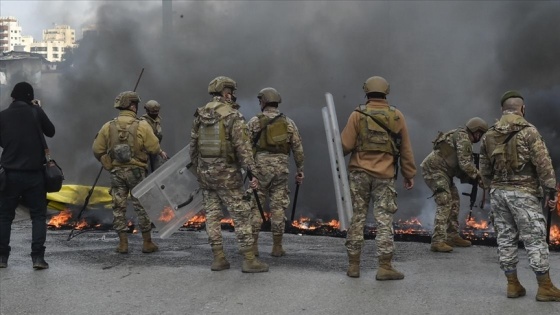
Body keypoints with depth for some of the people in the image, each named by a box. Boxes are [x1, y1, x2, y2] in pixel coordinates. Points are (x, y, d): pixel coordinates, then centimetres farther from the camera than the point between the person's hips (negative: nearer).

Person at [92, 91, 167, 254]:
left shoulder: (108, 126, 0)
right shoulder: (142, 126, -9)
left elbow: (97, 150, 1)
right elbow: (153, 147, -8)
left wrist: (108, 164, 16)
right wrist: (161, 153, 14)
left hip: (116, 172, 2)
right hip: (136, 171, -2)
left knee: (119, 207, 8)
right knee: (142, 207, 7)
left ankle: (123, 244, 8)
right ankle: (147, 243, 12)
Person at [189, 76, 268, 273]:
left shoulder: (199, 116, 8)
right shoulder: (232, 116, -11)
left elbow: (193, 145, 12)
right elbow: (243, 147, -16)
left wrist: (196, 168, 22)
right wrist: (252, 173, -15)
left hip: (205, 172, 6)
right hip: (227, 173, -6)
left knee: (212, 215, 10)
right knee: (241, 215, -1)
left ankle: (218, 259, 12)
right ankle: (249, 260, -1)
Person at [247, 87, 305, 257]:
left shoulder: (254, 121, -1)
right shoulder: (288, 123, 6)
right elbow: (298, 148, 5)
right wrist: (300, 170, 11)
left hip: (260, 166, -2)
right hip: (281, 167, 2)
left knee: (255, 206, 4)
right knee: (278, 207, 5)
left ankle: (253, 246, 2)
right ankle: (277, 247, 5)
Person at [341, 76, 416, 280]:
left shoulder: (358, 115, -3)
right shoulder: (397, 116, 3)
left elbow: (345, 146, -5)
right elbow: (405, 149, 8)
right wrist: (409, 174, 15)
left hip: (359, 173, 0)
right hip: (385, 175, 0)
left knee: (357, 218, 7)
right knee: (384, 220, 2)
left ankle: (353, 265, 11)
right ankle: (385, 267, 0)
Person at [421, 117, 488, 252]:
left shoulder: (464, 139, 19)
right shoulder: (463, 137, -12)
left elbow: (459, 168, 17)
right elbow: (465, 164, -19)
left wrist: (473, 178, 5)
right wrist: (478, 177, -9)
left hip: (442, 171, 11)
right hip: (433, 169, -11)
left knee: (454, 201, 15)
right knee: (445, 203, -17)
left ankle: (452, 236, 22)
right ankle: (438, 241, -21)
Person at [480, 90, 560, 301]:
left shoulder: (489, 135, 8)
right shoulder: (528, 131, -9)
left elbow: (484, 170, 14)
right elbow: (543, 164, -12)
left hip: (498, 192, 6)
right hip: (523, 192, -6)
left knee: (506, 238, 10)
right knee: (535, 239, -1)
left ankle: (513, 285, 13)